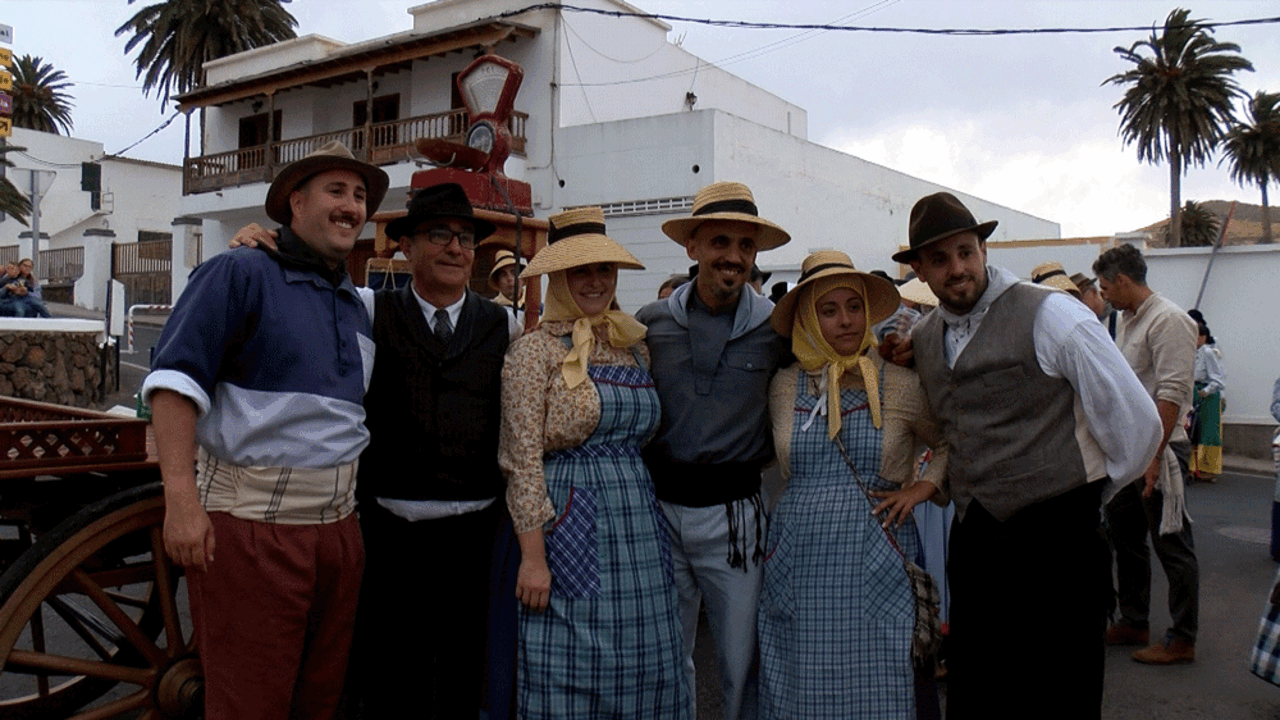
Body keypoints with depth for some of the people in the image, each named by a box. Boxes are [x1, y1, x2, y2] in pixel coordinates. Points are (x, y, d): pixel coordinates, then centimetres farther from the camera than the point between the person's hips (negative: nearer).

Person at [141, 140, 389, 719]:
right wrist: (182, 497, -21)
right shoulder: (242, 273, -4)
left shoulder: (355, 307, 17)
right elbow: (176, 378, -13)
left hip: (338, 528, 7)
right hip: (250, 523, -7)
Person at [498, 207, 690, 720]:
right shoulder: (534, 350, -5)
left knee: (643, 669, 9)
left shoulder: (634, 345, 13)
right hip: (569, 523, -5)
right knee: (568, 677, 1)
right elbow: (522, 460, -10)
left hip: (638, 519, 6)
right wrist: (533, 556, -14)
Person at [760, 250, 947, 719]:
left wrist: (922, 487, 0)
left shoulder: (900, 386, 1)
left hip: (878, 561, -1)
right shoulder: (784, 387, 5)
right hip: (800, 564, 2)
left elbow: (953, 444, 14)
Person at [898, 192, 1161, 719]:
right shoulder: (921, 340, 8)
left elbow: (1136, 422, -7)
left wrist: (1088, 493, 3)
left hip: (1055, 545, -5)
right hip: (973, 544, 6)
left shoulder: (1050, 315, -11)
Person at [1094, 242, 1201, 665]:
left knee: (1171, 545, 0)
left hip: (1156, 453, -9)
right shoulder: (1125, 321, 15)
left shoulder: (1168, 320, -14)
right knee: (1125, 539, 15)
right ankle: (1133, 623, 28)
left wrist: (1154, 456, -25)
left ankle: (1183, 639, 10)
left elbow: (1172, 393, -21)